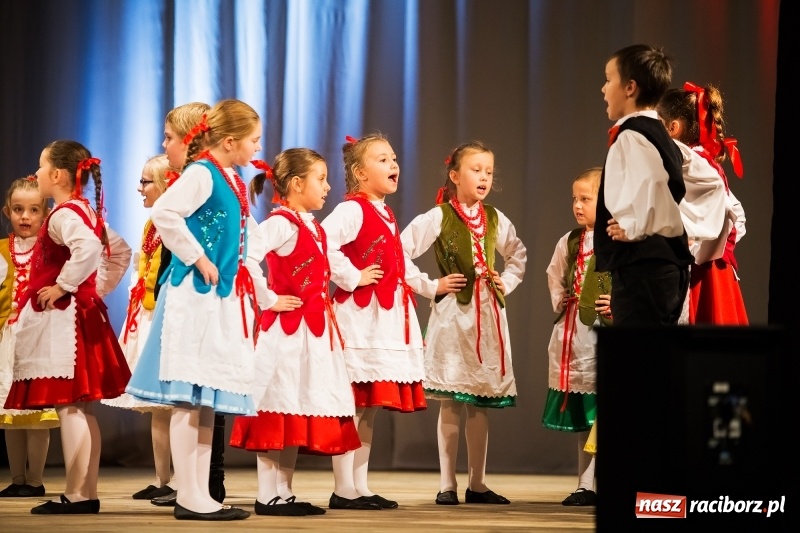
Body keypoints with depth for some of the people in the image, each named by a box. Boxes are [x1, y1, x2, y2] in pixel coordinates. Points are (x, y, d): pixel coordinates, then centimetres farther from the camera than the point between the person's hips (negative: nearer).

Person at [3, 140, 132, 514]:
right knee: (81, 409, 10)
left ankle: (76, 495, -10)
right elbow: (120, 251, 22)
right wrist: (100, 287, 15)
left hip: (61, 316, -10)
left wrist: (63, 286, -23)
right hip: (80, 314, 10)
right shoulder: (84, 211, 15)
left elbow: (87, 248, -34)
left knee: (68, 406, -10)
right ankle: (88, 493, 13)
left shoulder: (64, 214, -14)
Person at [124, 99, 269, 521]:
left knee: (208, 402, 11)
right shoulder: (202, 174, -11)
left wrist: (261, 291, 13)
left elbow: (249, 243, 24)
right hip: (196, 296, -9)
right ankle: (189, 497, -5)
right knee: (189, 399, -6)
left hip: (226, 297, 9)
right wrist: (198, 259, -19)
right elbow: (163, 213, -26)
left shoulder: (235, 183, 16)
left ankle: (200, 494, 15)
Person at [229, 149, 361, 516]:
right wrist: (269, 301, -17)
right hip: (286, 328, -9)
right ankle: (268, 496, -3)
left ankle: (284, 494, 15)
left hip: (314, 328, 9)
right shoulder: (281, 222, -12)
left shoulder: (313, 226, 16)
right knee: (278, 413, -6)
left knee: (298, 414, 10)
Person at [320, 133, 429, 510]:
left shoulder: (386, 214, 18)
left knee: (369, 408, 11)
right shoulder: (352, 209, -11)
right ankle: (343, 490, -4)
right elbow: (323, 243, -26)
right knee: (353, 406, -7)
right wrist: (352, 278, -20)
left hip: (388, 318, 9)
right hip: (360, 316, -9)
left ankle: (360, 488, 16)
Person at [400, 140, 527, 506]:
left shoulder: (495, 219, 10)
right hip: (453, 314, -5)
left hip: (489, 314, 5)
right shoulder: (438, 218, -6)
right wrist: (431, 286, -10)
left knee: (482, 404, 7)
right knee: (451, 404, -2)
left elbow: (518, 254, 27)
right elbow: (399, 255, -11)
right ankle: (447, 485, 4)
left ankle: (477, 484, 14)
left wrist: (506, 283, 12)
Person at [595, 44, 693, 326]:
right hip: (667, 265, 10)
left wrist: (634, 227, -15)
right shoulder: (660, 136, 19)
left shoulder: (632, 136, -11)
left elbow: (651, 183, -29)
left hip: (641, 264, -10)